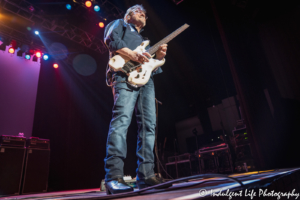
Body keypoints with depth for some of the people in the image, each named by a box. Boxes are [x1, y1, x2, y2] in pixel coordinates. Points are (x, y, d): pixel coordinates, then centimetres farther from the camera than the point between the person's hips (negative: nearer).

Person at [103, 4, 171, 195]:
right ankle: (114, 177, -26)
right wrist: (133, 55, -13)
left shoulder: (144, 40, 40)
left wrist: (159, 56, 8)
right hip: (125, 75, -6)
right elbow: (111, 39, 1)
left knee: (148, 124, -7)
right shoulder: (120, 24, 24)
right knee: (122, 119, -23)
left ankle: (146, 175, -7)